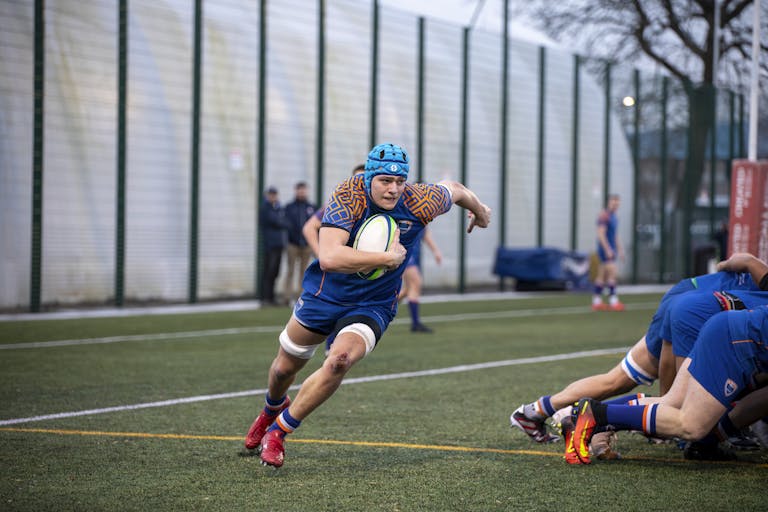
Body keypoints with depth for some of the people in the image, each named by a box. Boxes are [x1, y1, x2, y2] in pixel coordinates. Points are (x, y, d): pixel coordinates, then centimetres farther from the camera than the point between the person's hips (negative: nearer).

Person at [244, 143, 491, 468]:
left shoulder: (419, 203, -20)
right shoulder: (347, 196, -28)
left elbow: (454, 189, 4)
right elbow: (329, 258, -41)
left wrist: (479, 210, 24)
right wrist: (388, 258, -38)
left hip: (374, 305, 0)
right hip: (324, 295, 0)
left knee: (339, 361, -27)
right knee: (285, 367, 17)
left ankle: (278, 431, -8)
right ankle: (273, 407, 56)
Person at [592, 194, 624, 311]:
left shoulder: (614, 217, 16)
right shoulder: (604, 216, -14)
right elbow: (601, 234, -20)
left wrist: (620, 250, 19)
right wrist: (608, 250, -24)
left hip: (611, 250, 9)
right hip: (605, 249, -9)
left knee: (602, 275, 8)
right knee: (613, 272, -14)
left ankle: (596, 302, 9)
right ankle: (613, 301, -15)